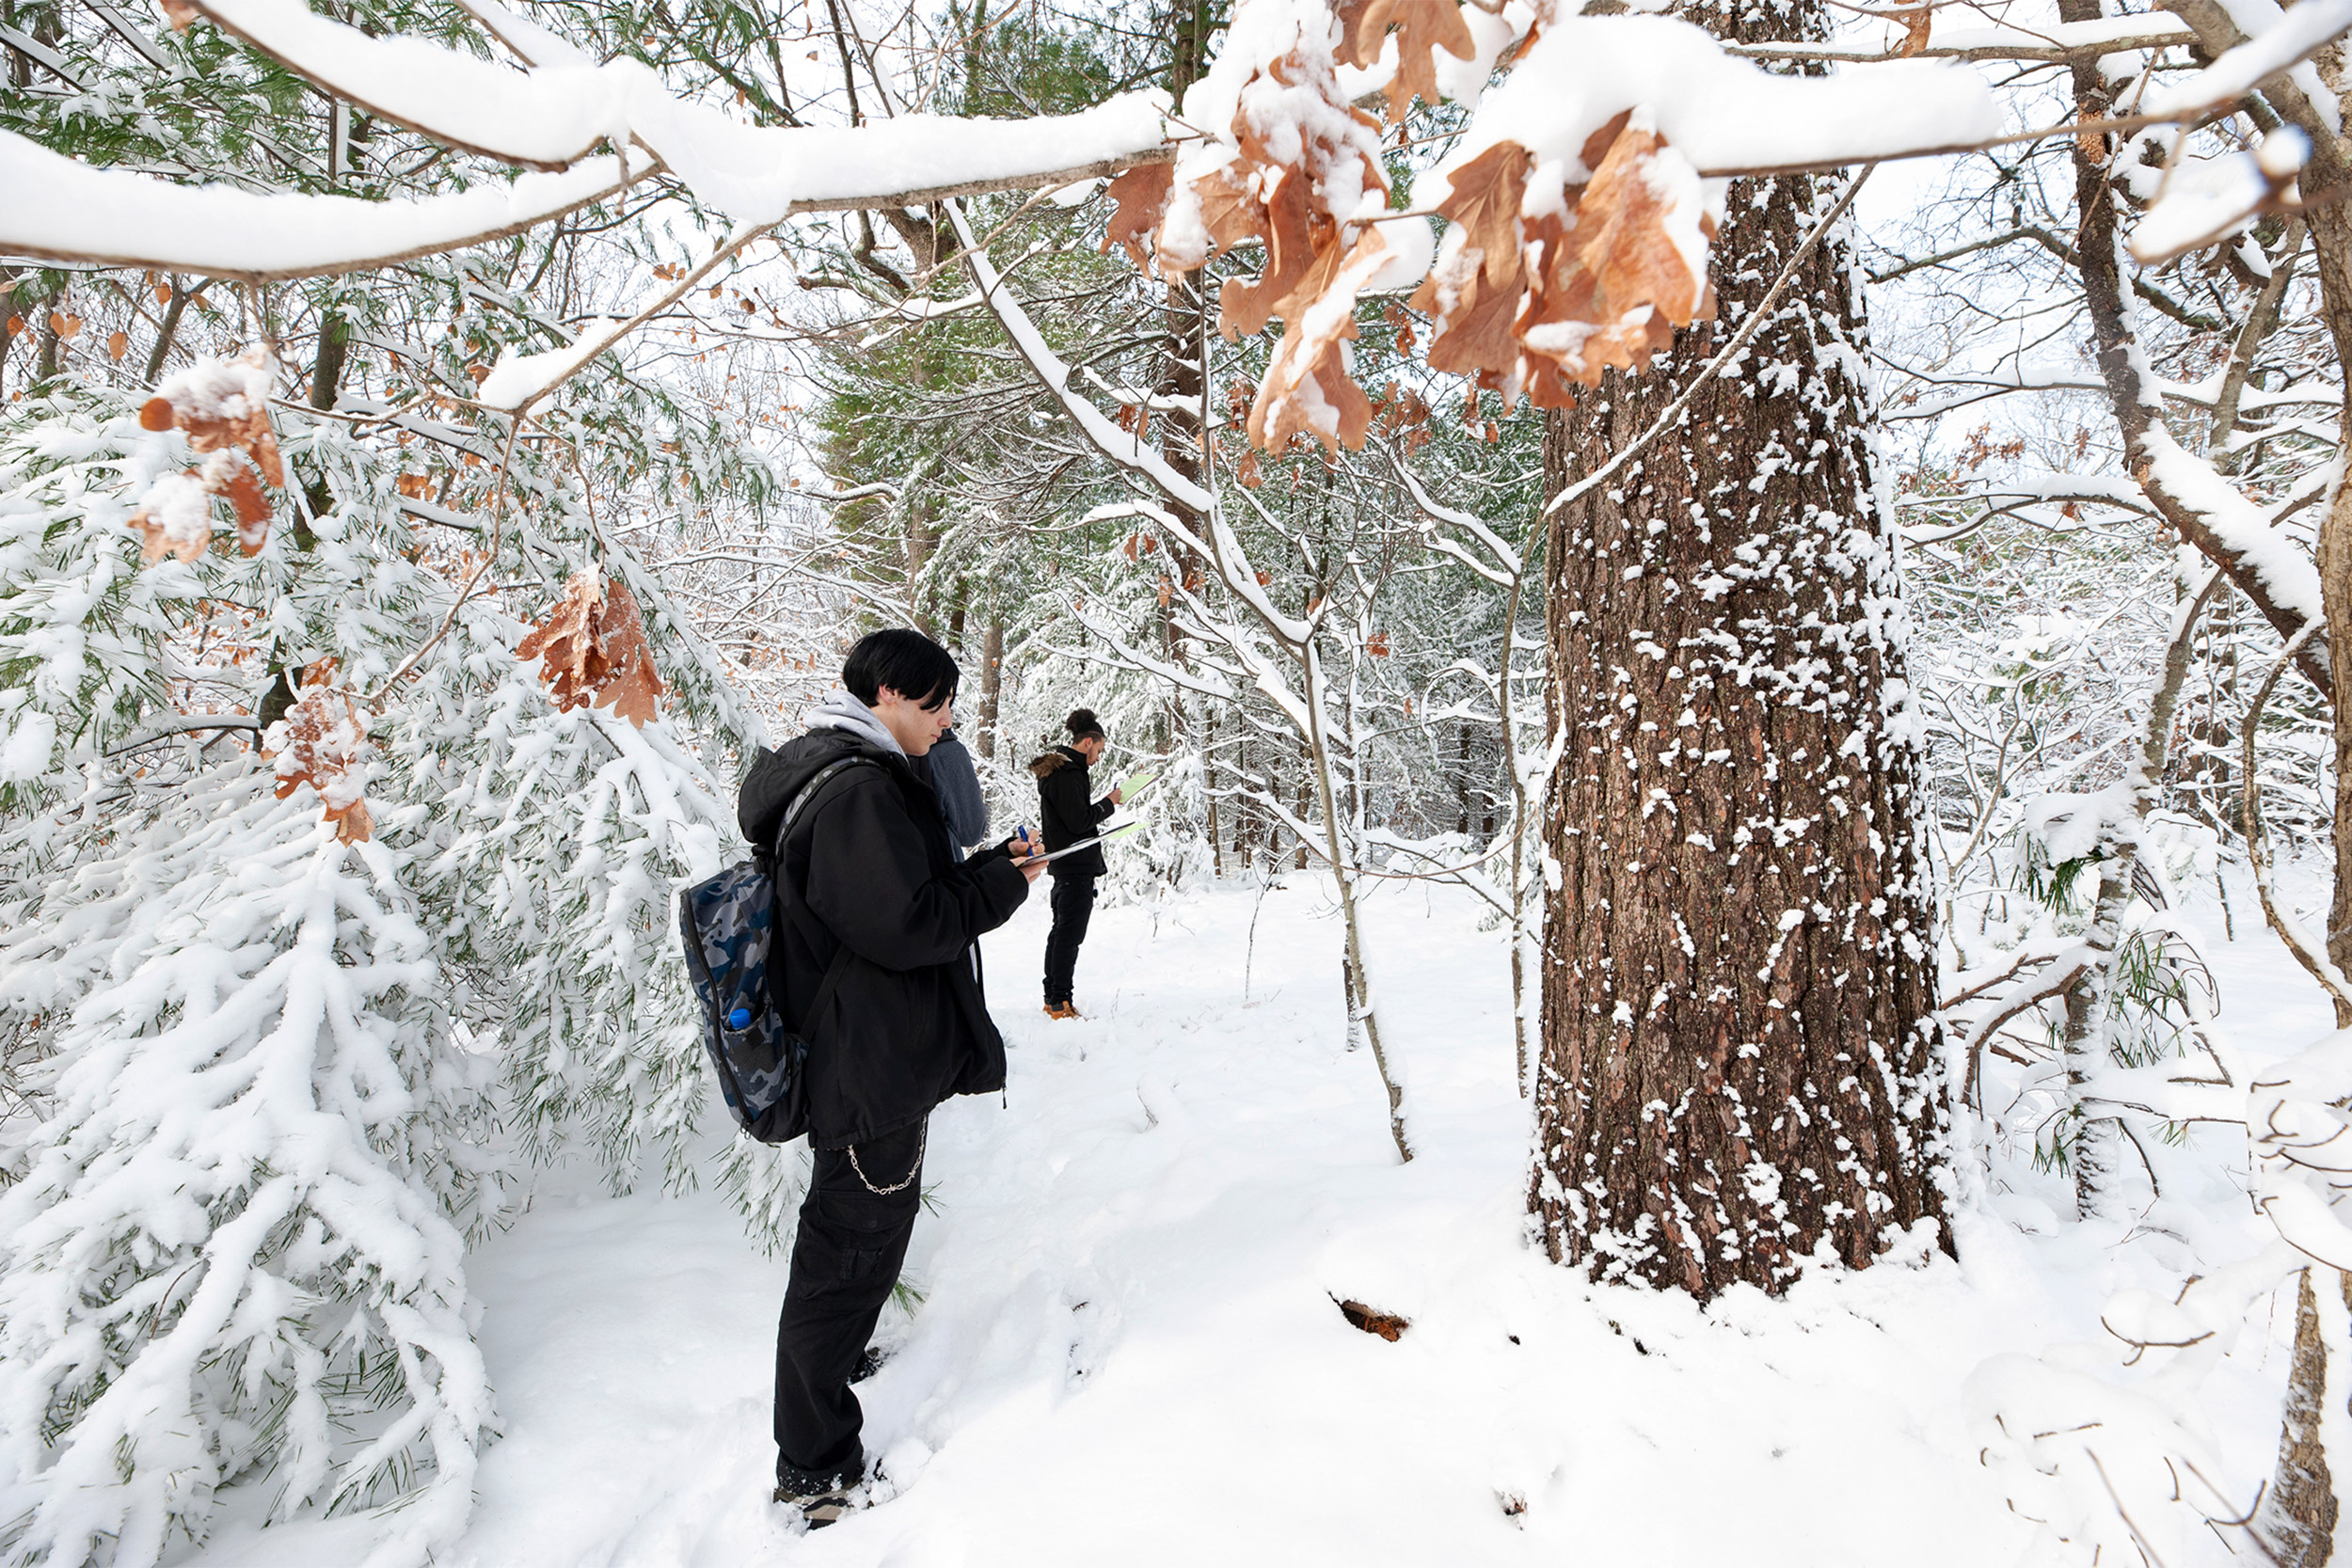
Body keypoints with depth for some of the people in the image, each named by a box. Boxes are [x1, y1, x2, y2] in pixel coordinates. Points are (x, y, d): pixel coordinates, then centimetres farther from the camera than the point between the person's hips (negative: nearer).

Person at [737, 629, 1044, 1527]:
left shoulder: (859, 779, 13)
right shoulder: (856, 791, -22)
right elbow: (908, 924, -27)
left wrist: (988, 868, 4)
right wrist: (1002, 886, -12)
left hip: (877, 1065, 11)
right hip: (870, 1072, -11)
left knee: (868, 1245, 26)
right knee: (845, 1258, 3)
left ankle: (829, 1408, 46)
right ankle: (813, 1469, 19)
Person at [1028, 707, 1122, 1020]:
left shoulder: (1057, 769, 16)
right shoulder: (1067, 773, -16)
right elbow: (1079, 821, -21)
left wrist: (1102, 804, 7)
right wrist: (1109, 803, -9)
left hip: (1063, 863, 11)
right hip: (1076, 865, -11)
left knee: (1061, 930, 15)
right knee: (1070, 933, -7)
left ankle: (1053, 998, 22)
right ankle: (1060, 1003, -4)